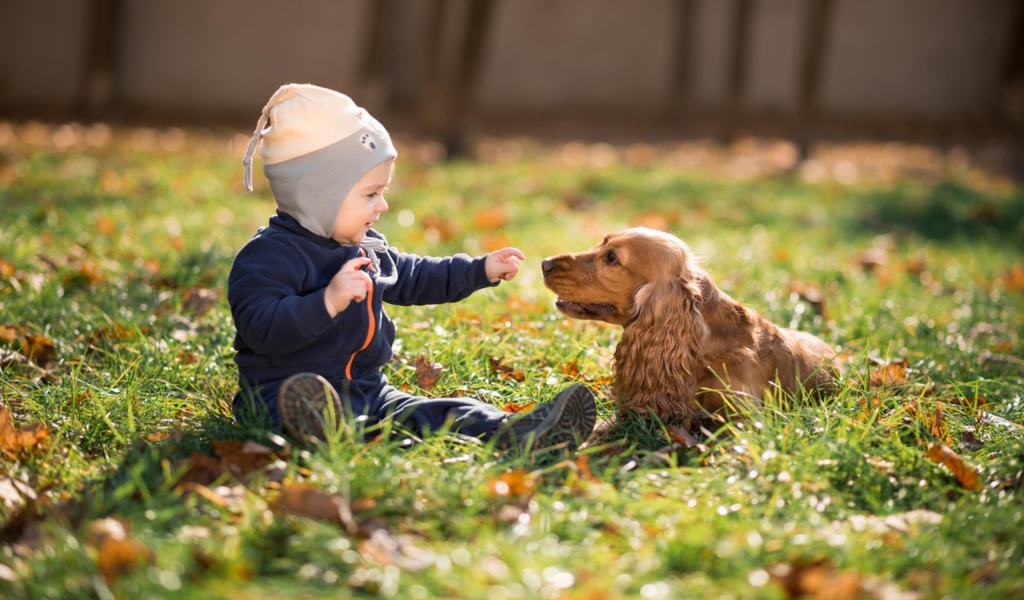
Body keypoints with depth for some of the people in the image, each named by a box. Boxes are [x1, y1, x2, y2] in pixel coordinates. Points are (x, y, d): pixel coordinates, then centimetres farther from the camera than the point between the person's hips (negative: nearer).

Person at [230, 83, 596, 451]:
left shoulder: (365, 248, 19)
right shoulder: (269, 255, -12)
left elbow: (411, 279, 34)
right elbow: (261, 327, -25)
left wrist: (481, 271, 32)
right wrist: (328, 301, -35)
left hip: (366, 391, 8)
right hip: (283, 391, -8)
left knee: (427, 416, -15)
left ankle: (510, 433, -34)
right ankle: (321, 429, -75)